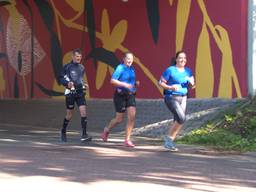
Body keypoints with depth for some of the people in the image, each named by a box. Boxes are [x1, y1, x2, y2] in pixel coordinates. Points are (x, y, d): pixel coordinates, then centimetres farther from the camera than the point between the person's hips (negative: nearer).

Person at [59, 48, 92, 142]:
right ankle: (63, 132, 28)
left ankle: (84, 135, -12)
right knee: (69, 115, 4)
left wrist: (84, 84, 8)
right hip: (70, 92, -4)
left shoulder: (82, 67, 12)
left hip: (80, 92, 4)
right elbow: (61, 78, -3)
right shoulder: (67, 67, -4)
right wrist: (67, 83, -21)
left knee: (83, 112, -11)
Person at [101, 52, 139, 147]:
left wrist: (135, 83, 5)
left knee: (132, 116, -10)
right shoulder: (120, 68, -11)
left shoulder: (132, 69, 10)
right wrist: (124, 84, -27)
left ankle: (127, 139, -3)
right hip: (120, 96, -5)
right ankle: (107, 130, 34)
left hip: (130, 95, 6)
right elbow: (112, 80, -20)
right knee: (119, 119, 4)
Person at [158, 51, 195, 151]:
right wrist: (170, 87, -22)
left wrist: (192, 83, -9)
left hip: (183, 98, 6)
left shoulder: (188, 71, 9)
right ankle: (169, 137, -3)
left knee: (177, 122, 5)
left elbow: (191, 86, 14)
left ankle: (169, 142, 17)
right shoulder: (170, 70, -8)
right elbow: (160, 82, -6)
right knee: (182, 118, -19)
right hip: (171, 98, -6)